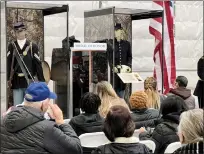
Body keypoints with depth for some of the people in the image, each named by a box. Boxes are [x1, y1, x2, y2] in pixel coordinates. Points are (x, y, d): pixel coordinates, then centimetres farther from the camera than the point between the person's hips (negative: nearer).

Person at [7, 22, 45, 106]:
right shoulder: (12, 46, 4)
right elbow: (8, 63, -2)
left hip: (30, 82, 0)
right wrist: (8, 78, -12)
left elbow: (38, 64, 0)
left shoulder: (32, 46, 1)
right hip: (16, 82, 1)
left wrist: (42, 81, -2)